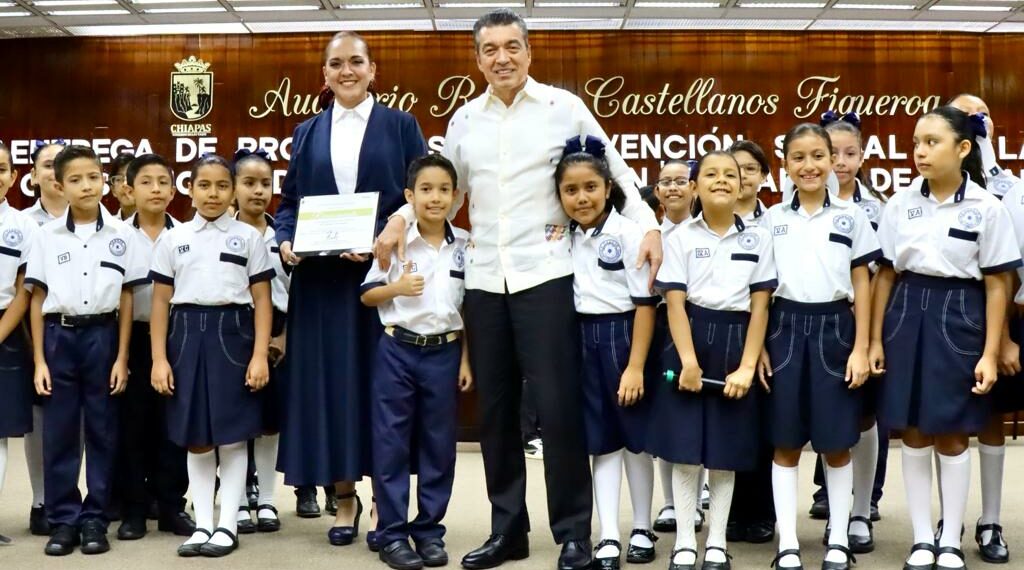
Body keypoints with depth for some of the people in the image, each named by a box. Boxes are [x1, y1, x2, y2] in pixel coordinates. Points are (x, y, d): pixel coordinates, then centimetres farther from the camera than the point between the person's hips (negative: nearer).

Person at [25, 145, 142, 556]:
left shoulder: (120, 234, 1)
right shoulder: (47, 236, 3)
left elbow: (126, 298, 3)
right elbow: (37, 299, 4)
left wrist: (122, 357, -1)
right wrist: (39, 360, -1)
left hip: (102, 335, 0)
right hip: (60, 336, 1)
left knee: (102, 431, 4)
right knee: (59, 432, 3)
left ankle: (94, 520, 13)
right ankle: (63, 520, 13)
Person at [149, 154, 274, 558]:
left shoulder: (248, 237, 4)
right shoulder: (172, 239, 8)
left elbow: (261, 300, 2)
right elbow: (160, 302, 7)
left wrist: (259, 355, -6)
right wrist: (159, 359, 0)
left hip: (232, 333, -2)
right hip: (187, 335, 2)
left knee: (232, 436, 1)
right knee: (196, 439, 6)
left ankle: (227, 525, 11)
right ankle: (203, 524, 16)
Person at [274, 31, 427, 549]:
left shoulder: (401, 126, 5)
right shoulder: (307, 134, 14)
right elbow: (289, 202, 13)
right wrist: (285, 242, -7)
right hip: (321, 280, 3)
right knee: (330, 384, 4)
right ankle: (344, 498, 17)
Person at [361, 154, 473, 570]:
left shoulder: (465, 245, 3)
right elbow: (367, 295, 1)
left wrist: (466, 359, 5)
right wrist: (397, 288, -18)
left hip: (444, 353, 2)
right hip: (397, 351, -2)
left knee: (439, 445, 8)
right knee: (391, 443, 2)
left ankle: (429, 530, 19)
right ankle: (392, 534, 10)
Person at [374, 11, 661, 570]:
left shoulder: (563, 107, 0)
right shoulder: (464, 120, 11)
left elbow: (615, 171, 2)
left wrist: (648, 225, -9)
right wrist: (402, 219, 0)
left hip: (546, 274, -4)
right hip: (483, 279, 4)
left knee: (557, 405, -4)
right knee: (494, 409, 9)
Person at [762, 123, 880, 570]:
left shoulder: (851, 217, 4)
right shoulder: (771, 219, 5)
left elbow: (862, 284, 4)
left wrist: (861, 347, -2)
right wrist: (758, 345, -2)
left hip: (834, 329, 0)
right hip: (785, 330, 1)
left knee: (836, 444, 4)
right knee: (785, 444, 3)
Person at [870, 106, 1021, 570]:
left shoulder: (986, 208, -6)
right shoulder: (900, 204, 2)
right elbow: (885, 274, 6)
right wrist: (876, 340, 3)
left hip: (958, 318, -3)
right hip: (908, 315, 3)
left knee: (951, 436, 5)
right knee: (914, 434, 7)